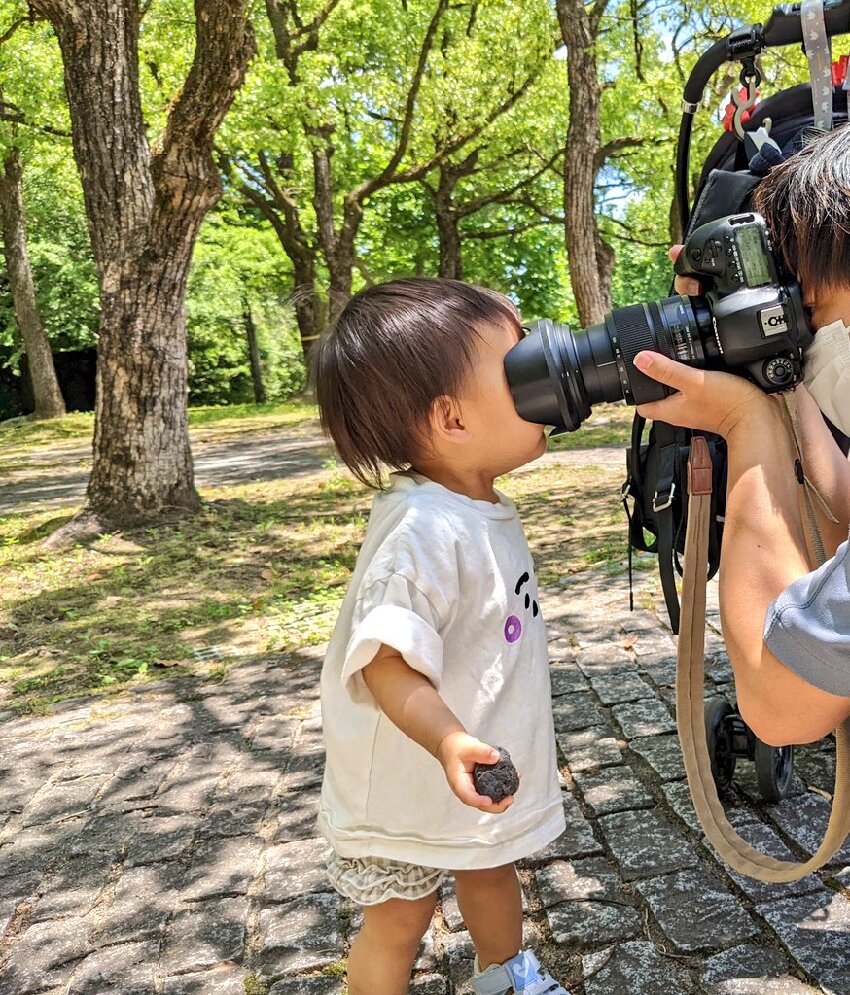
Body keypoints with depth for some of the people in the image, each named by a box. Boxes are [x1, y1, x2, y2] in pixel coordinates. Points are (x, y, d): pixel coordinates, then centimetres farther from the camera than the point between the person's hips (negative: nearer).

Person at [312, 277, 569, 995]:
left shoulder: (479, 507, -4)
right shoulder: (423, 532, -34)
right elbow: (387, 662, -42)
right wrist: (450, 741, -54)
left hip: (490, 765, 9)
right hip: (413, 785, -9)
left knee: (492, 869, 29)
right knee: (399, 918, 13)